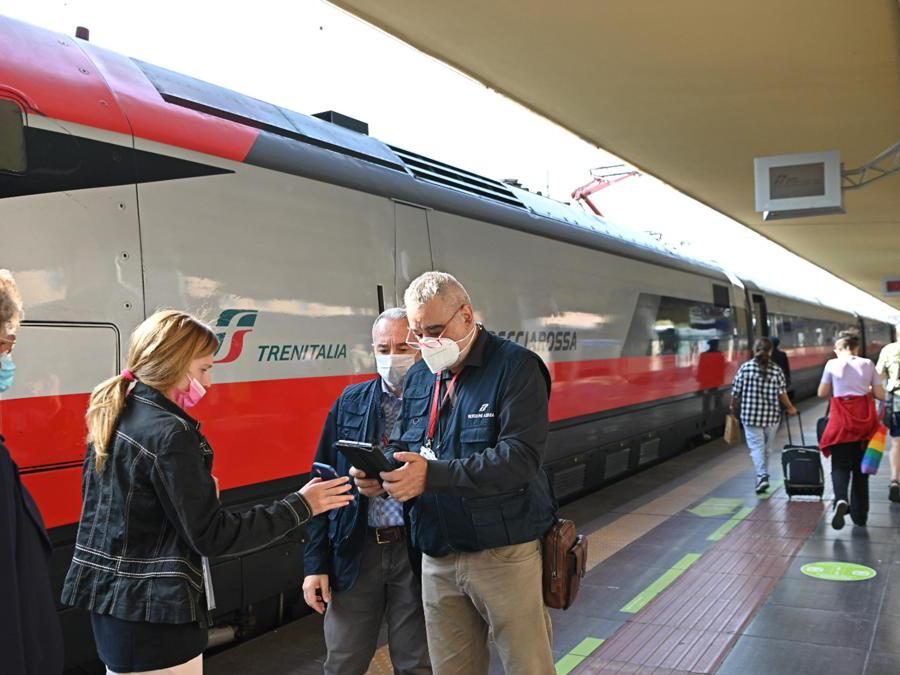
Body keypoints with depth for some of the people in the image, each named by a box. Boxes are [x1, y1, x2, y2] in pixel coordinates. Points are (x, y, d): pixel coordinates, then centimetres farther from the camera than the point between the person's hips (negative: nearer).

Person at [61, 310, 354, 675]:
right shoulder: (169, 434, -21)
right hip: (154, 616, -9)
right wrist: (301, 505, -15)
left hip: (110, 598, 9)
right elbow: (212, 535, -20)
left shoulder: (114, 413, 6)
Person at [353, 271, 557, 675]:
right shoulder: (418, 377, 11)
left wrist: (432, 474, -28)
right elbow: (403, 448, 16)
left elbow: (521, 457, -22)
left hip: (505, 554, -5)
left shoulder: (515, 367, -11)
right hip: (438, 559, 6)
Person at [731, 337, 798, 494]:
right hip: (771, 416, 2)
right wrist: (790, 408, 12)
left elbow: (736, 393, -3)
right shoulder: (776, 370, -2)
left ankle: (762, 475, -18)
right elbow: (781, 393, -4)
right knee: (767, 447, 16)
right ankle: (763, 475, 25)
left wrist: (734, 408, 15)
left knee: (756, 445, -1)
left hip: (750, 415, -2)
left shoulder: (745, 367, -4)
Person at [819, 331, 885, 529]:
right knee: (860, 466, 14)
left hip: (842, 418, -2)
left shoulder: (832, 364, -2)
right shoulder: (868, 364, 3)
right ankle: (859, 515, 19)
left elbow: (822, 393, 3)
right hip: (865, 418, 2)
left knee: (840, 464, 4)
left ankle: (840, 500, -25)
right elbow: (880, 394, 3)